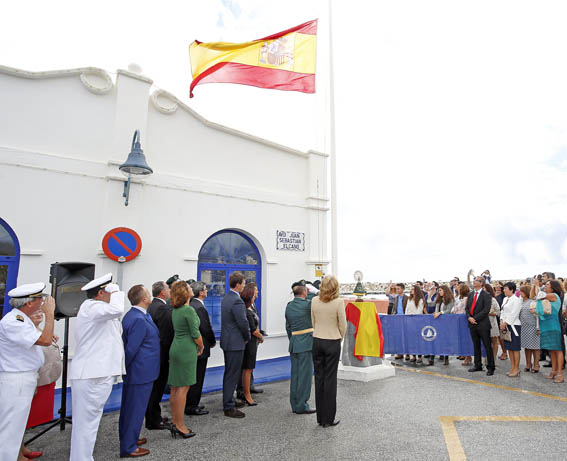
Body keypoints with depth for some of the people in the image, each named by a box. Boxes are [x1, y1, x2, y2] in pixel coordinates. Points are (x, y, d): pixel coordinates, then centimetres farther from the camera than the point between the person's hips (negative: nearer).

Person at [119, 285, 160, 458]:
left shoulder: (130, 315, 8)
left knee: (129, 406, 21)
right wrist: (125, 367, -9)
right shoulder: (139, 320, -24)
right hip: (141, 372, -10)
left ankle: (127, 438, 37)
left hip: (132, 371, 10)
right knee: (136, 408, 3)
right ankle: (128, 447, 15)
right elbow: (131, 348, -23)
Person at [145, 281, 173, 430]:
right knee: (157, 386, 1)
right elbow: (167, 334, -21)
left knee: (155, 387, 18)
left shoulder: (152, 306, 10)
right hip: (161, 353, -10)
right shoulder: (163, 308, -20)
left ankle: (155, 417, 30)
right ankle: (153, 421, 12)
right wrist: (169, 354, -13)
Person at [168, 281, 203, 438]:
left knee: (175, 388, 12)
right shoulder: (189, 310, -16)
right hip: (186, 350, -9)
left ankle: (175, 423, 22)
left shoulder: (175, 310, 10)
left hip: (176, 348, 9)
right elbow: (195, 334, -15)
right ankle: (180, 426, 5)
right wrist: (201, 347, 3)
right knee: (183, 388, -2)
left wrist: (196, 346, 16)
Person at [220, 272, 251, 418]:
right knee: (232, 374, -1)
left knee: (229, 373, 19)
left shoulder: (225, 298, 9)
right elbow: (243, 323, -22)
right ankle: (229, 407, 7)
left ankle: (229, 401, 32)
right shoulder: (237, 301, -22)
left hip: (227, 340, 10)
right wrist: (247, 337, -3)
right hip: (235, 343, -10)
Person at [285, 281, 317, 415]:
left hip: (293, 343, 7)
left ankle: (295, 405, 23)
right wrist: (313, 290, 10)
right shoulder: (307, 304, -14)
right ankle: (302, 406, 8)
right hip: (306, 343, -7)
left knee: (295, 374, 13)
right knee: (305, 375, 1)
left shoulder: (289, 306, 7)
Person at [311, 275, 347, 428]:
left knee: (319, 378, 12)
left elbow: (313, 322, 7)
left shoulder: (314, 300, -2)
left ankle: (320, 417, 22)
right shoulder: (338, 302, -14)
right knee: (330, 379, 5)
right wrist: (339, 338, 10)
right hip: (332, 342, -3)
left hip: (317, 341, 4)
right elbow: (343, 325, -7)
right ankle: (328, 419, 13)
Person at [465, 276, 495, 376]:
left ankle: (490, 367, 9)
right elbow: (467, 308, 13)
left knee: (487, 347, 1)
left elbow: (486, 310, -15)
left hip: (483, 324, -6)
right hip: (472, 324, 6)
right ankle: (478, 365, 23)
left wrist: (475, 318, -16)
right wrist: (469, 317, -4)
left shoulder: (486, 295, -7)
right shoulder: (470, 295, 14)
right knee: (476, 346, 14)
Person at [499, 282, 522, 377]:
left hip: (514, 325, -8)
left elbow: (513, 314, -16)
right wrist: (501, 322, 2)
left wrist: (505, 323, -13)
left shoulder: (516, 300, -12)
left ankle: (516, 369, 6)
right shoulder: (505, 299, 14)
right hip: (506, 326, 8)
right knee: (509, 348, 12)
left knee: (515, 348, -2)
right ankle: (512, 367, 20)